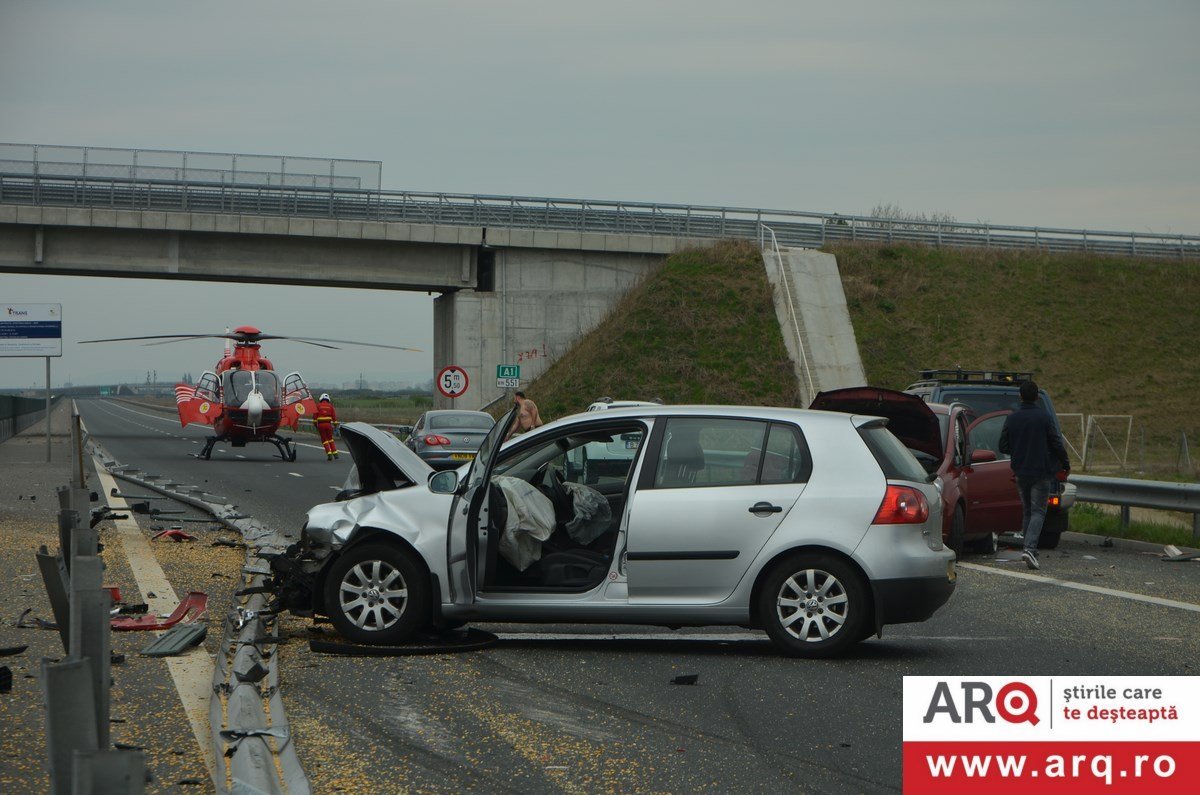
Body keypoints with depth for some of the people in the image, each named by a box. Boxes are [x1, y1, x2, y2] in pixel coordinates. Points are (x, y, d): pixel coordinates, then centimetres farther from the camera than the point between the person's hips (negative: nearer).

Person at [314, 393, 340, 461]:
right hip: (328, 424, 2)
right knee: (330, 438, 18)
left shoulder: (318, 406, 1)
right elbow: (334, 416, 3)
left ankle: (329, 454, -6)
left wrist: (315, 424, 5)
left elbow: (315, 415, -2)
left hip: (321, 425, -2)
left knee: (324, 440, 5)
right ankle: (335, 453, 14)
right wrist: (335, 425, 9)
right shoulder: (330, 406, 5)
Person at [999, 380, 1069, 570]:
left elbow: (1003, 447, 4)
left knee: (1027, 511, 16)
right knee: (1038, 511, -3)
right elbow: (1057, 444, -9)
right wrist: (1065, 462, 8)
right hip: (1041, 471, -4)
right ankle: (1030, 548, -20)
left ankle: (1029, 549, 18)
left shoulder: (1011, 418, 1)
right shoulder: (1044, 417, -10)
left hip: (1021, 472, 4)